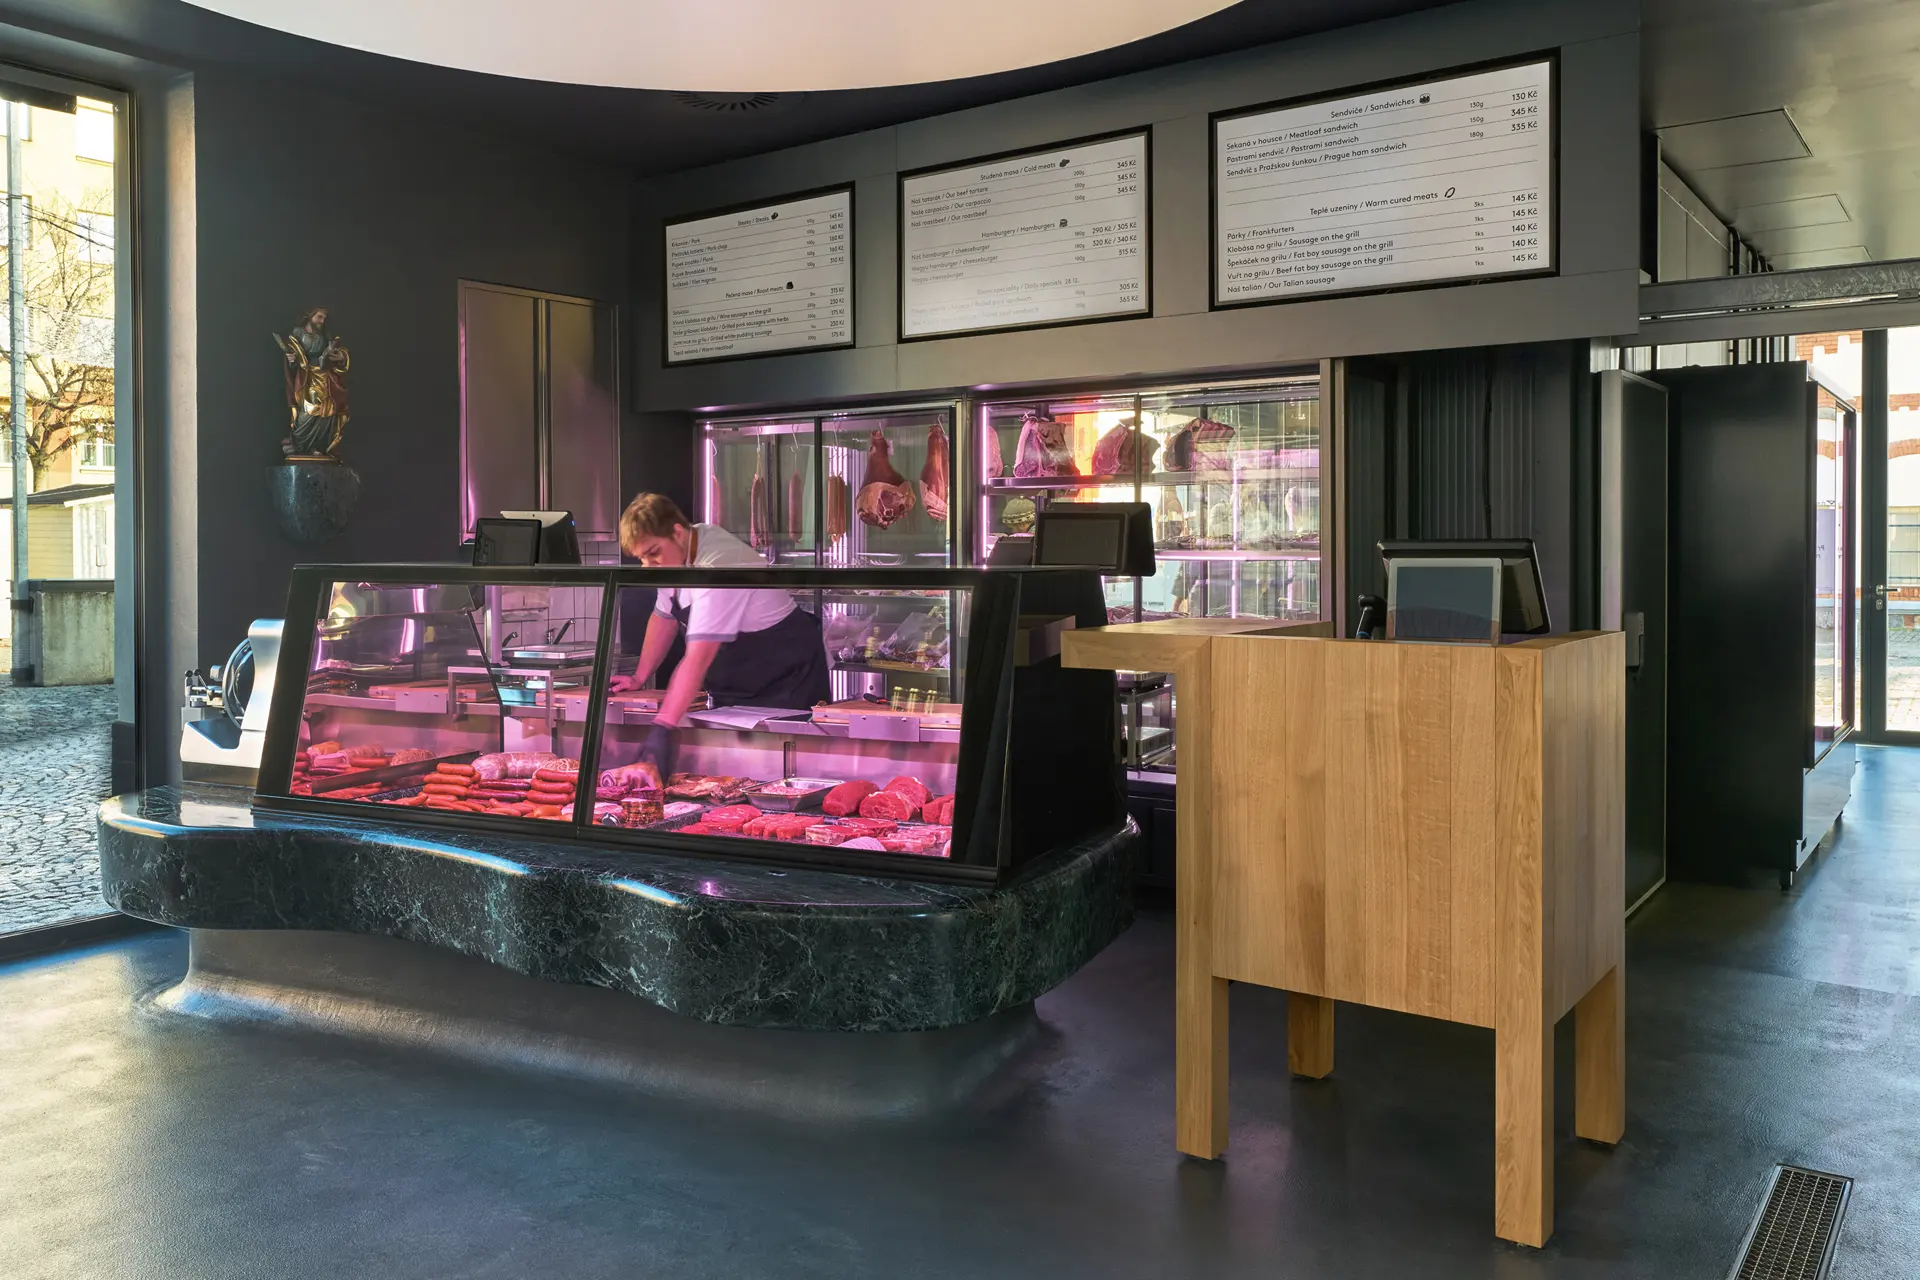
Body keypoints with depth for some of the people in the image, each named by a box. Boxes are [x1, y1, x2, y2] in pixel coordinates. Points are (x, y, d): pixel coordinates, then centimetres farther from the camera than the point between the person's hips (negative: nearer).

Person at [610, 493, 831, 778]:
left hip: (786, 680, -9)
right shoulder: (675, 553, -2)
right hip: (736, 686, 9)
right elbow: (664, 617, 12)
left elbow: (698, 659, -36)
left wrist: (661, 730, -40)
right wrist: (639, 678, 7)